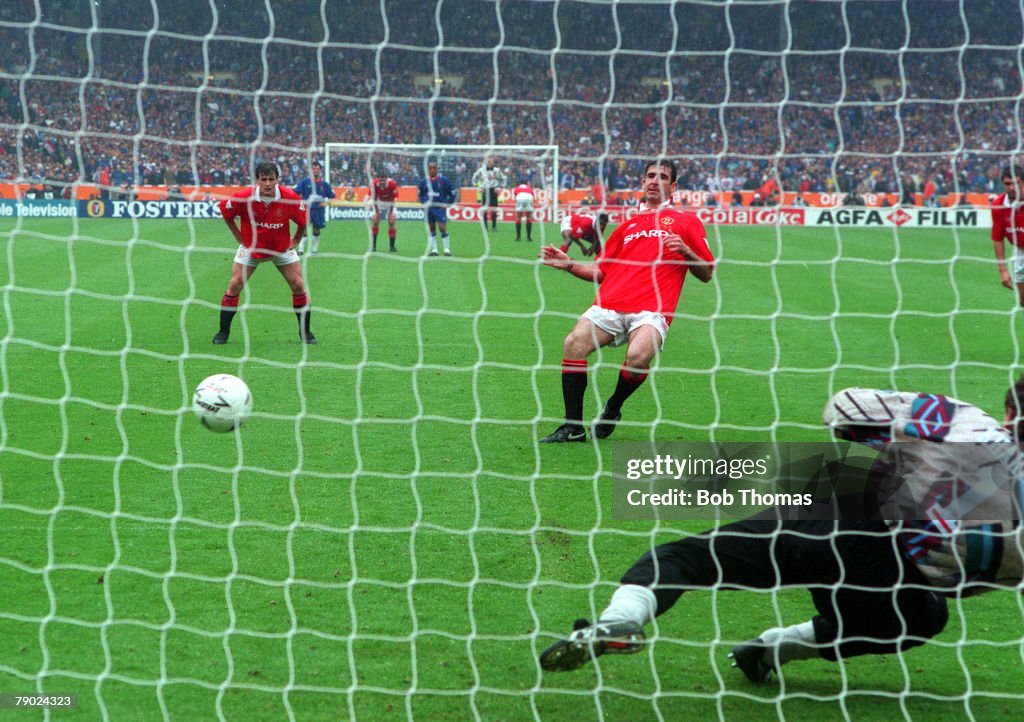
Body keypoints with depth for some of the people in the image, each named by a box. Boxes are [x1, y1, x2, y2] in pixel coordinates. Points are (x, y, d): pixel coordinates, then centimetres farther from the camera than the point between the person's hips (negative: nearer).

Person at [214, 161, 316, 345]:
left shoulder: (290, 197, -24)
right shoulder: (243, 198, -25)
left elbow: (304, 219, -6)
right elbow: (225, 211, -5)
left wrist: (296, 240, -3)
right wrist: (240, 238, -3)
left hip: (282, 247, 1)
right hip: (250, 247, 0)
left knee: (299, 285, -6)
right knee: (234, 285, -8)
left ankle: (305, 332, 10)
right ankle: (223, 332, 6)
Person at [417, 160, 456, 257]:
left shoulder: (444, 180, -6)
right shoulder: (424, 181, 4)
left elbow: (452, 194, 2)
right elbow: (421, 194, 22)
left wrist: (446, 204, -3)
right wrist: (424, 202, 9)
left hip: (440, 208, -4)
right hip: (429, 208, 4)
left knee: (442, 228, -11)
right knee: (431, 229, 7)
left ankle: (447, 249, -3)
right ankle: (434, 249, 15)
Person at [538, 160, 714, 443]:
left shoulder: (686, 221, 17)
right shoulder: (628, 225, 30)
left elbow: (707, 273, 13)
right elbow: (600, 271, 28)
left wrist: (685, 251, -5)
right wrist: (569, 264, 13)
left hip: (651, 311, -4)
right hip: (609, 305, 4)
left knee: (638, 356, -32)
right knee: (574, 343, -22)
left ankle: (613, 408, 0)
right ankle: (573, 427, -12)